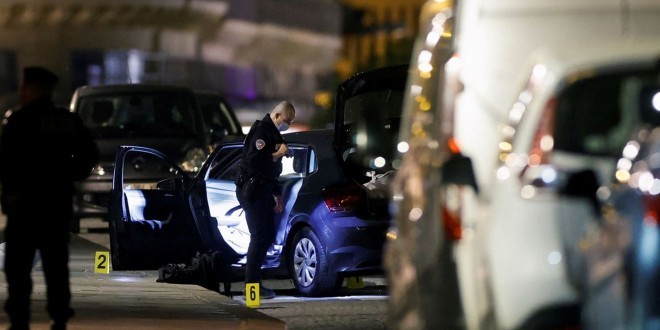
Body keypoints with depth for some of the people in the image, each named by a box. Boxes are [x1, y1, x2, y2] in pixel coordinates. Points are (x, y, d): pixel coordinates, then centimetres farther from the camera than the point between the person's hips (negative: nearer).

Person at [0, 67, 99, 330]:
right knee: (56, 265, 11)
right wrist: (69, 177, 13)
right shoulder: (69, 121, 10)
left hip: (25, 203, -6)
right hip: (59, 204, 6)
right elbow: (90, 155, 12)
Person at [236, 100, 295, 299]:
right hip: (253, 191, -11)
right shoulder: (261, 132, -14)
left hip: (263, 190, 11)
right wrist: (278, 154, -17)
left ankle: (254, 282, 18)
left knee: (268, 236, 12)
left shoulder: (272, 133, 19)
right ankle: (252, 285, -8)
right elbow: (255, 161, -26)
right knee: (260, 237, -11)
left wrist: (277, 195, 26)